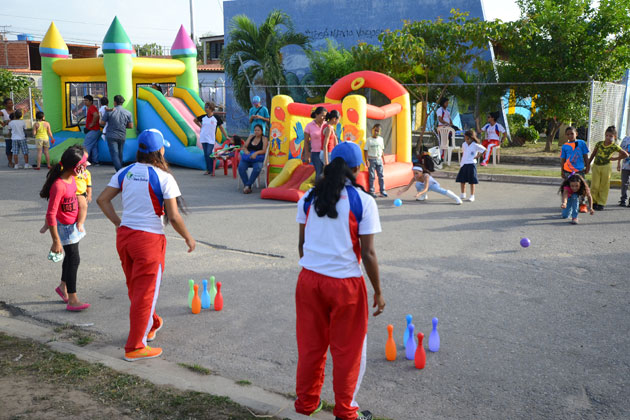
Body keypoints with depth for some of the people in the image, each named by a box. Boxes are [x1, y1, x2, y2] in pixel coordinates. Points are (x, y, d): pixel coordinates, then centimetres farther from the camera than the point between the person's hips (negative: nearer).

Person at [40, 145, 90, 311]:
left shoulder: (71, 178, -4)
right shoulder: (59, 186, -31)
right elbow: (50, 215, -29)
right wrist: (56, 241, -27)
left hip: (74, 223, 9)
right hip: (65, 226, -9)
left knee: (71, 257, 22)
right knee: (74, 259, -5)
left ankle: (63, 286, 44)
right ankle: (72, 300, 3)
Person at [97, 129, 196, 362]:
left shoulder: (125, 172, 4)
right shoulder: (164, 178, -14)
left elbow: (102, 199, 5)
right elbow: (174, 217, -15)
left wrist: (118, 223, 12)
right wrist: (188, 238, 0)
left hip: (124, 235, 7)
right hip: (149, 239, -7)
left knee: (135, 288, 22)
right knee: (145, 293, 4)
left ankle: (152, 325, 44)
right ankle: (134, 347, 11)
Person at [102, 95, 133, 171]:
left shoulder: (109, 111, -8)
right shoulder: (128, 113, -2)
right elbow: (131, 126, 2)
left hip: (111, 136, -3)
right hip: (122, 136, 3)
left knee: (114, 154, -6)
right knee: (120, 154, 18)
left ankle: (119, 171, -19)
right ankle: (120, 169, 25)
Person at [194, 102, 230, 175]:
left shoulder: (216, 117, -5)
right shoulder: (203, 117, 5)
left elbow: (221, 127, 2)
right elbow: (195, 120, 24)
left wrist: (226, 136, 2)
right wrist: (201, 126, 12)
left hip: (211, 139, -4)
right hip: (203, 138, 4)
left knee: (209, 154, -11)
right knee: (206, 154, 7)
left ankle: (211, 170, -1)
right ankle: (207, 170, 15)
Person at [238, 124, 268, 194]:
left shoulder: (264, 139, 10)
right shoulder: (251, 138, 22)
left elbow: (264, 150, -2)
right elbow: (244, 147, 16)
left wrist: (256, 153, -20)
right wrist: (245, 150, -8)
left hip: (258, 158, -3)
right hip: (247, 157, 3)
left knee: (257, 168, -38)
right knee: (241, 167, -29)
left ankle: (247, 185, -33)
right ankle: (248, 187, -29)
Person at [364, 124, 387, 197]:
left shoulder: (381, 139, 8)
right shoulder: (369, 140, -4)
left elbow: (382, 150, 14)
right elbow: (366, 150, -5)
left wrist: (383, 159, 12)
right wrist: (366, 160, -12)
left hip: (379, 159, 3)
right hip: (371, 159, -3)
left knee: (381, 175, 3)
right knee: (371, 176, 0)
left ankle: (383, 191, 7)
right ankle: (371, 191, 5)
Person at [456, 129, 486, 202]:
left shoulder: (475, 145, -10)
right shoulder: (464, 144, 9)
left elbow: (484, 150, -7)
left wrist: (477, 156, -9)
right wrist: (461, 162, 13)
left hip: (471, 164, -6)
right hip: (463, 164, 6)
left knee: (472, 181, -1)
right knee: (462, 180, 10)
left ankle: (472, 196, 6)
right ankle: (463, 195, 25)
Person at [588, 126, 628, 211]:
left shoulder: (614, 146, -6)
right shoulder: (599, 144, 0)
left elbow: (625, 155, 1)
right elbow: (593, 154, 11)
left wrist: (615, 158, -1)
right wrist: (588, 164, 10)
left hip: (606, 167, -2)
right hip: (596, 166, 2)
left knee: (604, 186, 4)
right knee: (594, 185, 2)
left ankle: (601, 203, 11)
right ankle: (593, 202, 13)